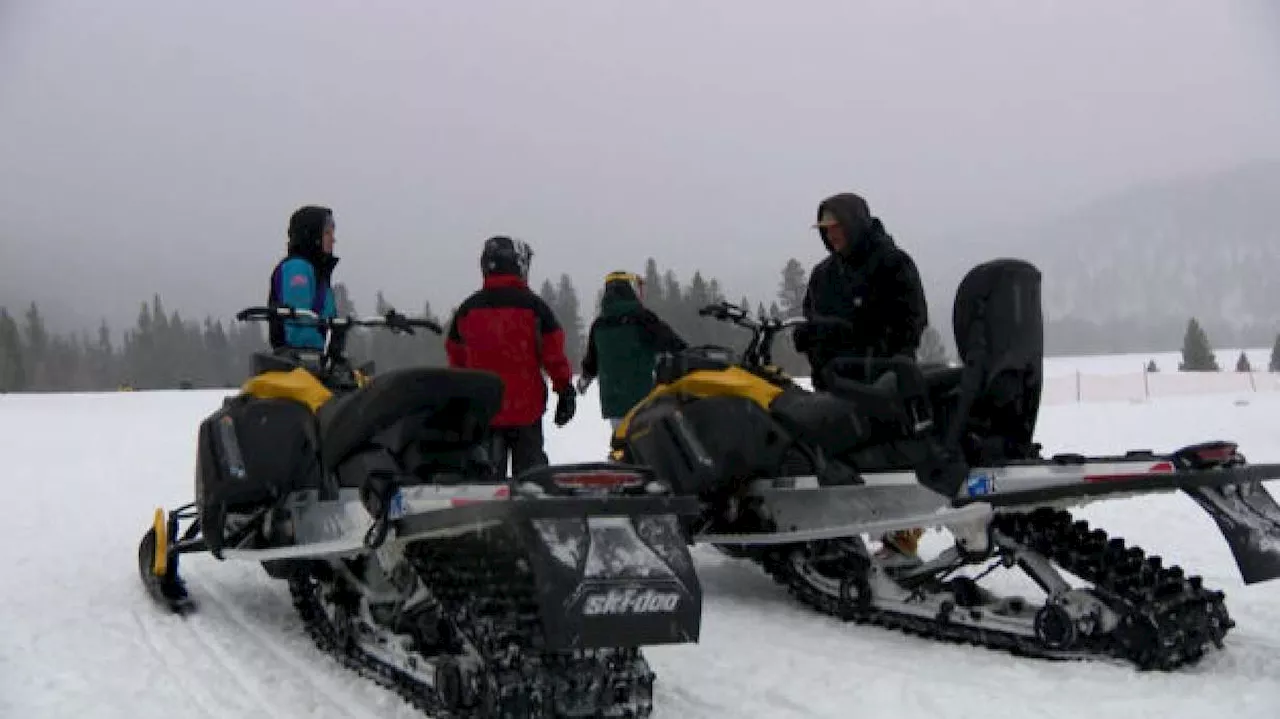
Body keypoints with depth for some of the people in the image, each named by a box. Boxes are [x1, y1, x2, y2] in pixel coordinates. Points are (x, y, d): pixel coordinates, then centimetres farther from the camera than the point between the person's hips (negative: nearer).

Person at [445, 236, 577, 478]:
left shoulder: (467, 309, 3)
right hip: (526, 408, -2)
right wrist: (566, 392, 4)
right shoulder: (533, 306, -6)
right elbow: (555, 355, -6)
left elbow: (456, 358, 11)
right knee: (529, 466, 8)